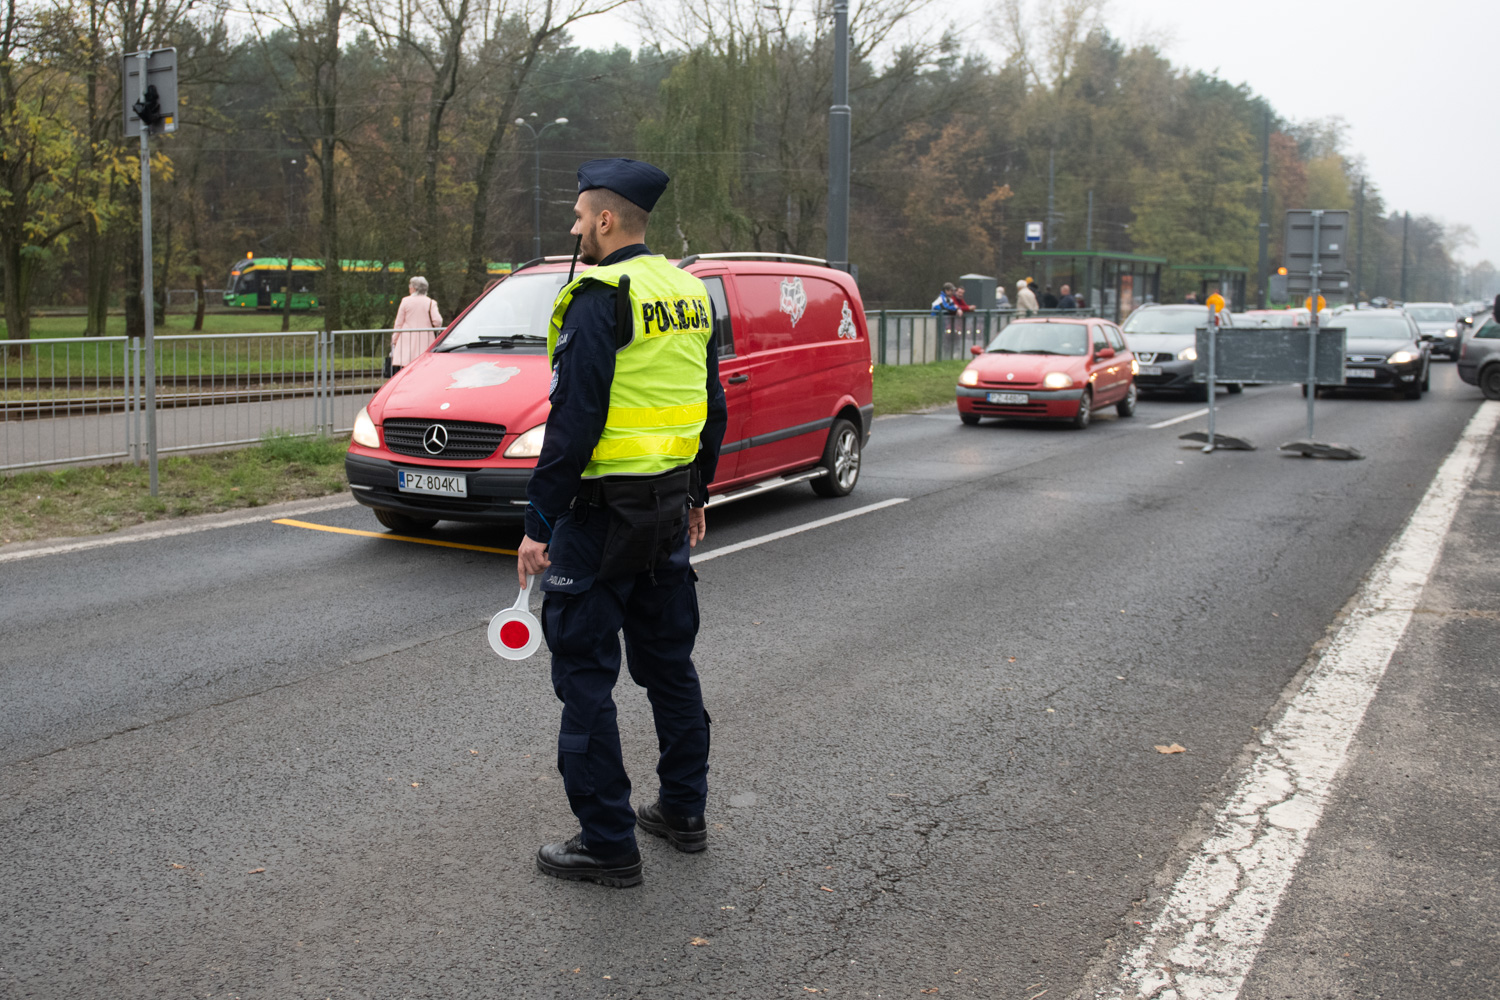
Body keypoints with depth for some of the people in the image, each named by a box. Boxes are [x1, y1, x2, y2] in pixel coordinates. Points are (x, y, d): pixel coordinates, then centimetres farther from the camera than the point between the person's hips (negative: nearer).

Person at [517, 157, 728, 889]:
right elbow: (713, 410, 16)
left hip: (602, 513, -9)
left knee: (585, 676, 1)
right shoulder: (688, 293, 11)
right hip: (669, 509, 9)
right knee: (668, 659, 18)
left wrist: (540, 523, -17)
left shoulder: (600, 300, -16)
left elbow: (573, 422, -21)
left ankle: (608, 844, 7)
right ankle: (684, 812, 29)